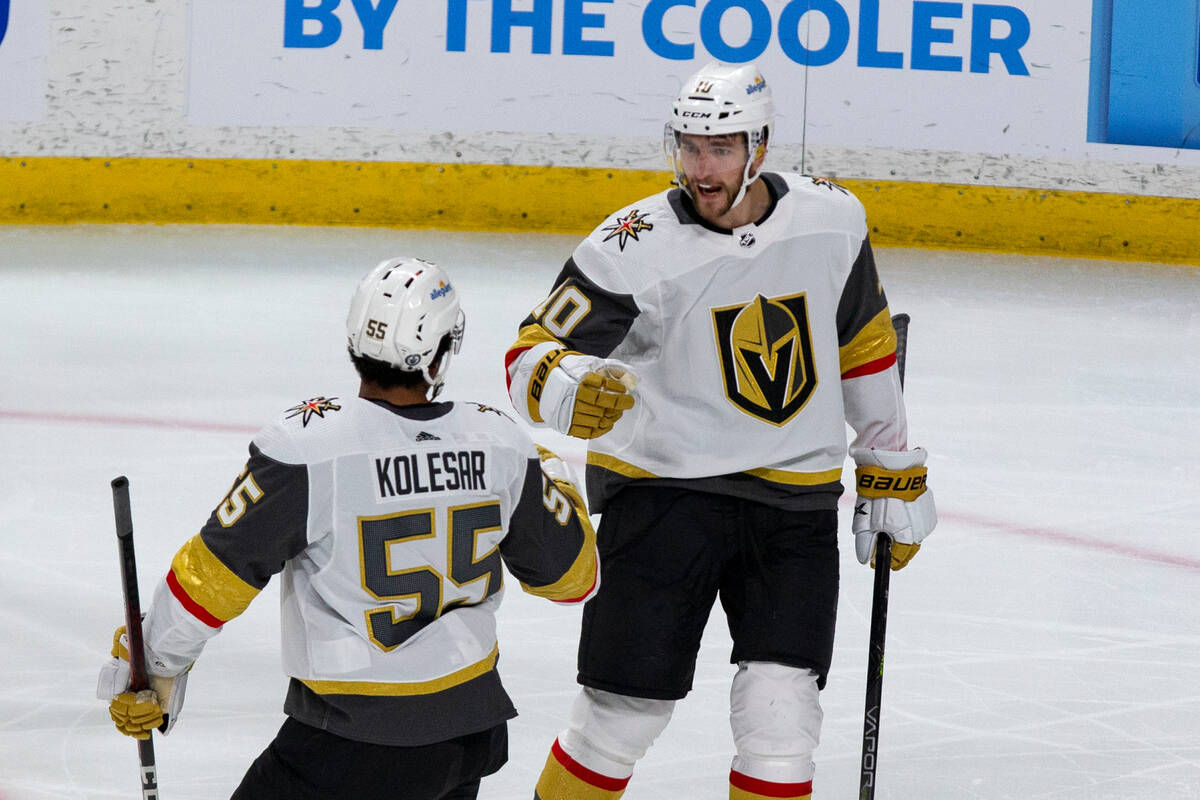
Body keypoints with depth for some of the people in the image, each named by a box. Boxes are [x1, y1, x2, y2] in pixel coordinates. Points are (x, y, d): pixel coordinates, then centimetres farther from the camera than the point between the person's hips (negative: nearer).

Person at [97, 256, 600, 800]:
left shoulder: (306, 445, -19)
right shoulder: (498, 443, -6)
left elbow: (216, 573, -14)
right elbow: (570, 574, 7)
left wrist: (155, 663, 2)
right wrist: (554, 477, 26)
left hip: (349, 741, -5)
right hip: (472, 727, 5)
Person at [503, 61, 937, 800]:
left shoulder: (830, 220, -2)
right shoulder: (636, 249, -14)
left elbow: (863, 346, 13)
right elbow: (533, 354, -13)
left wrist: (895, 475, 16)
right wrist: (565, 389, -37)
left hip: (796, 500, 3)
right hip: (661, 485, -3)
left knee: (780, 716, -5)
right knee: (625, 710, -1)